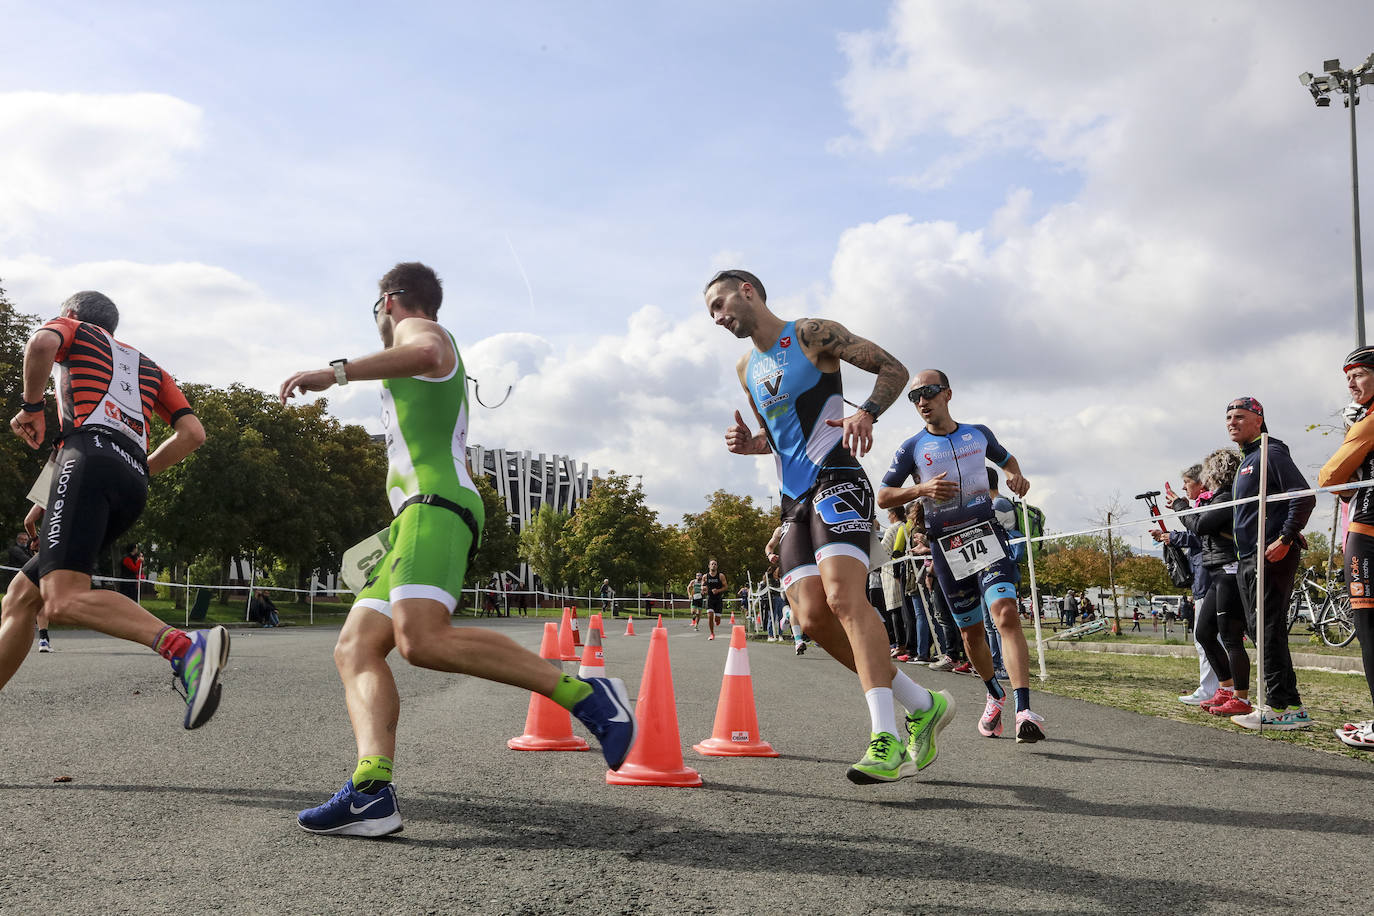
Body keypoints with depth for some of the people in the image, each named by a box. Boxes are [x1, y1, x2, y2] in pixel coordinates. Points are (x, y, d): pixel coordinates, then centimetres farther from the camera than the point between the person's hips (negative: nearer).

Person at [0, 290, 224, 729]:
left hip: (89, 456, -7)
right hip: (133, 483, 8)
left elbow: (41, 343, -6)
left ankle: (186, 647, -45)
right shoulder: (147, 366, 34)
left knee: (63, 599, -25)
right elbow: (192, 432, 19)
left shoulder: (75, 329, 22)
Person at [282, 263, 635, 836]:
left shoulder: (420, 329, 7)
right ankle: (371, 793, -22)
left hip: (435, 504, -10)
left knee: (422, 640, -30)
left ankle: (585, 695, -28)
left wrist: (335, 371, -22)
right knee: (355, 649, -4)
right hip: (415, 516, 10)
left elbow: (425, 352, -21)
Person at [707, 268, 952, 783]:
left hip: (837, 480, -7)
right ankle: (922, 706, 8)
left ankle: (886, 740, -29)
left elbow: (893, 369, 0)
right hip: (794, 499, 7)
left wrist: (867, 413, -19)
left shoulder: (812, 335, 0)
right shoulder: (747, 370, 21)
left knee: (843, 595, -26)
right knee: (811, 617, -6)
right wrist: (750, 443, 8)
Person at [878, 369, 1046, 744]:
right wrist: (921, 489, -14)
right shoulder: (912, 448, 3)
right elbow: (882, 496, 3)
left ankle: (1024, 711, -27)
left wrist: (1016, 476, 3)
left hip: (987, 535, -1)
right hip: (946, 547, 1)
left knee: (1006, 614, -21)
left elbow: (1007, 459, 27)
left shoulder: (979, 434, 8)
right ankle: (994, 694, 36)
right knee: (971, 631, 9)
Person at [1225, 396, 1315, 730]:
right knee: (1260, 629, 11)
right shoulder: (1245, 461, 23)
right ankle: (1290, 706, 16)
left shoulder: (1271, 453, -7)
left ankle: (1279, 707, -9)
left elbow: (1304, 497, -16)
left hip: (1272, 556, -10)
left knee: (1269, 629, -11)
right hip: (1249, 559, 11)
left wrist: (1286, 539, -21)